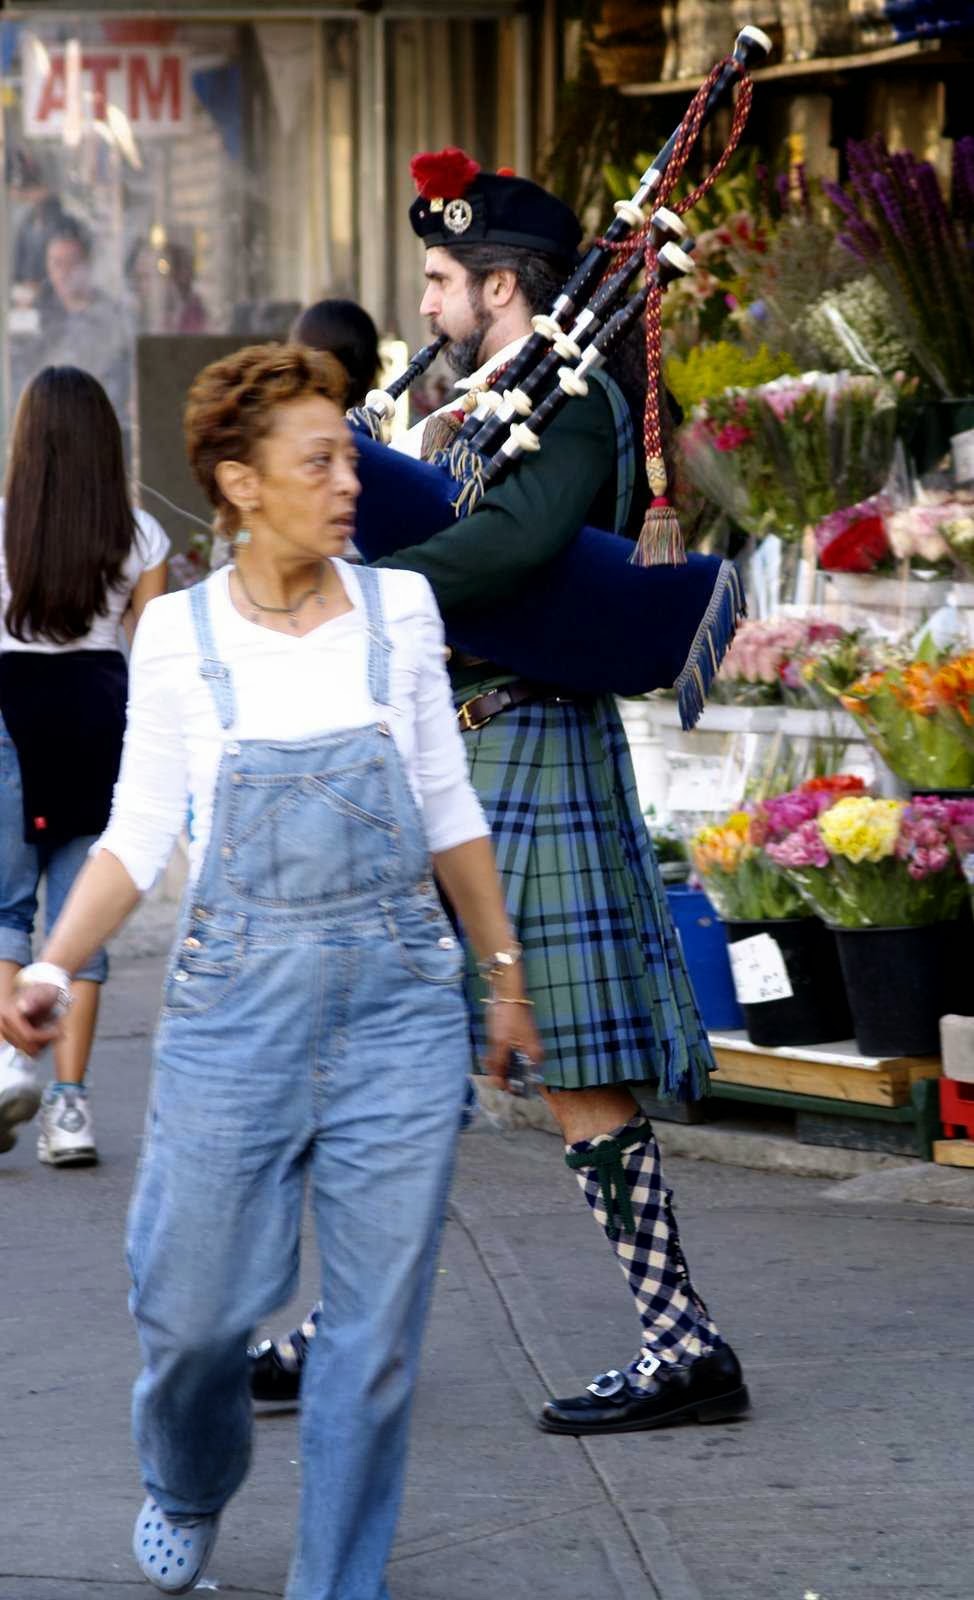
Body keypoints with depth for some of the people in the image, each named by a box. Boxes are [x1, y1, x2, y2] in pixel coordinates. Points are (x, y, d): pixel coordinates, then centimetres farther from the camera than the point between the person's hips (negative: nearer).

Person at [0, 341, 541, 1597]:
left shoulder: (399, 609, 2)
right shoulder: (179, 633, -1)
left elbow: (449, 812, 10)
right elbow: (139, 832, 2)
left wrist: (504, 973, 14)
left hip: (401, 1007, 1)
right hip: (238, 1007, -1)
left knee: (378, 1322, 1)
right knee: (195, 1305, 5)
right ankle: (189, 1485, 38)